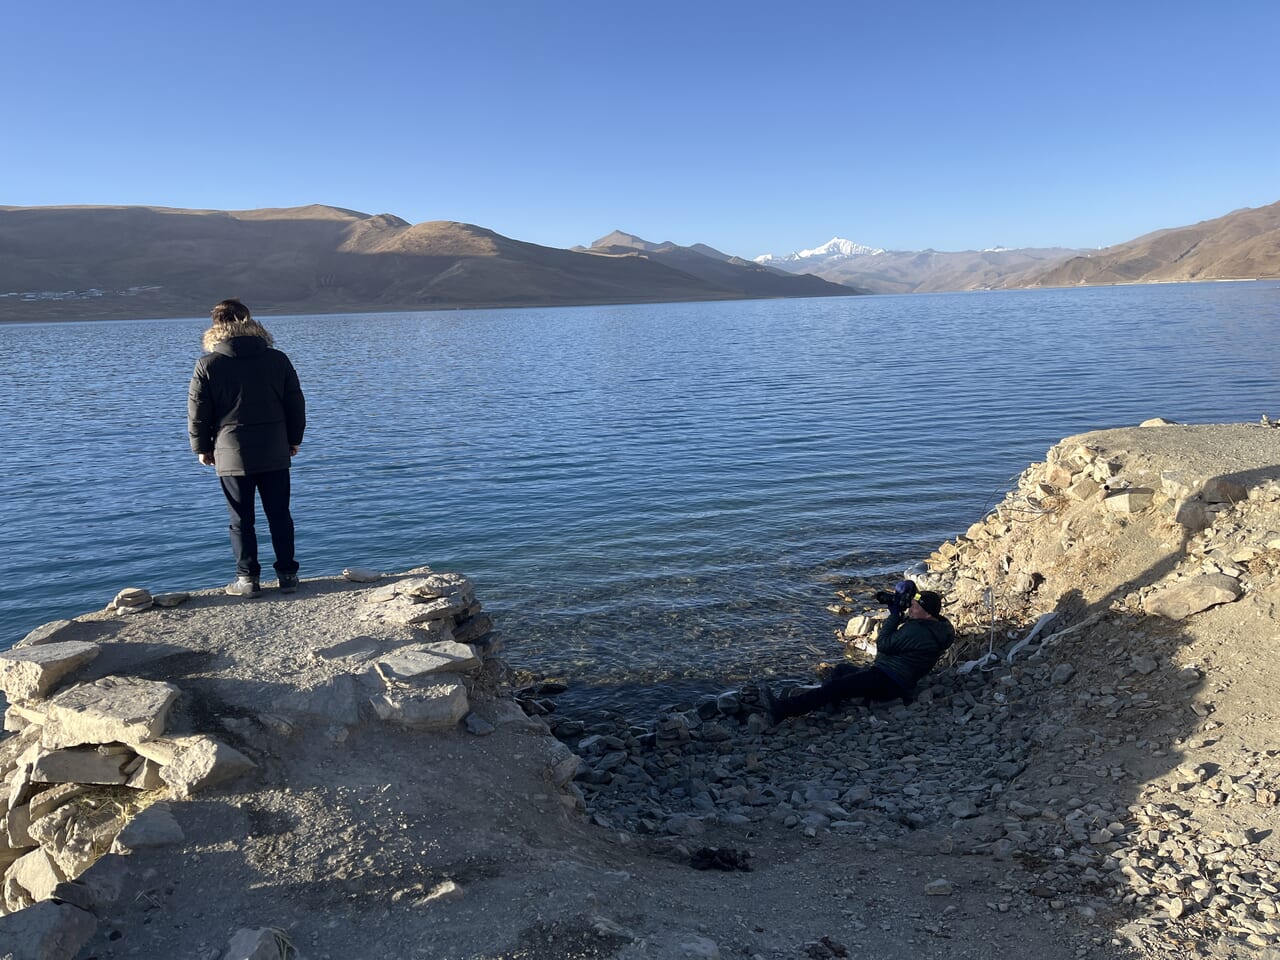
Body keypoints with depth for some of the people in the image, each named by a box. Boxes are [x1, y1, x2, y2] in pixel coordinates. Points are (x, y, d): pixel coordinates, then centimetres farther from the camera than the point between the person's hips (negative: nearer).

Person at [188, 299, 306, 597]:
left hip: (231, 455, -2)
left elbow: (197, 412, -1)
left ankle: (247, 579, 8)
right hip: (275, 453, 2)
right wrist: (294, 439, 17)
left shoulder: (208, 364, -4)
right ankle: (287, 574, 12)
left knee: (241, 520, 6)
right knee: (280, 516, 9)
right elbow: (295, 404, 6)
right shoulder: (277, 359, 1)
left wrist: (201, 447, 11)